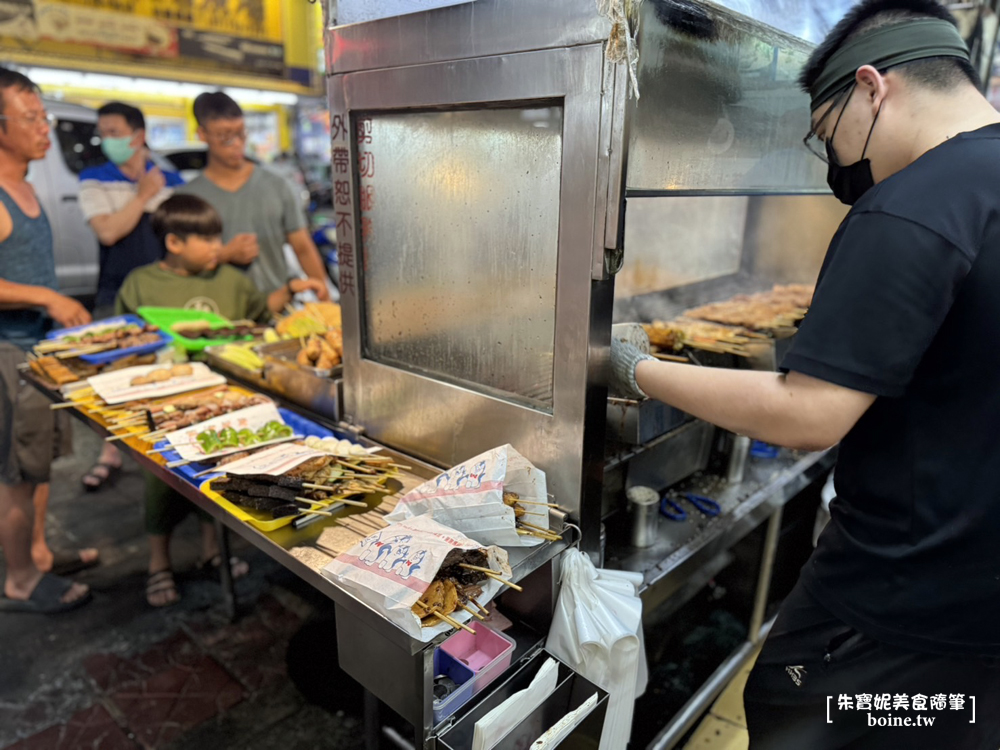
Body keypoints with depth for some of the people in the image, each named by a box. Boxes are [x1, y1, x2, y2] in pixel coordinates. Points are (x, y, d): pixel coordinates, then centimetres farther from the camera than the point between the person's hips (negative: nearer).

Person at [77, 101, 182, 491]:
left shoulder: (170, 180, 7)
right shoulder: (93, 179, 4)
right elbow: (107, 232, -10)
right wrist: (143, 197, -5)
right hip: (116, 293, 0)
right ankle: (110, 453, 18)